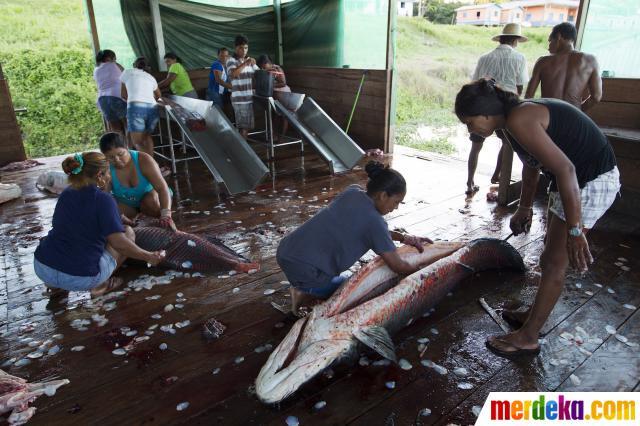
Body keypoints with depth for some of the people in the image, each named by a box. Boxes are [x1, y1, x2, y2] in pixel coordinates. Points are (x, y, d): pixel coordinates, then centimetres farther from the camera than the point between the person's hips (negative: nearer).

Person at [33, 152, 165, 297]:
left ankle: (56, 284, 20)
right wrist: (148, 257, -10)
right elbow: (118, 243, -21)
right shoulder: (103, 199, -12)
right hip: (79, 278, -6)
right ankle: (100, 284, 0)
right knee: (128, 232, 9)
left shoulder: (66, 193, 11)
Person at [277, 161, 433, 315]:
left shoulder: (352, 192, 6)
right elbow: (397, 266, -8)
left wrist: (404, 238, 17)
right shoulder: (374, 220, -15)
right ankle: (306, 293, 0)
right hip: (304, 270, -8)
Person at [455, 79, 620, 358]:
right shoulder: (516, 116, 6)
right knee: (552, 253, 19)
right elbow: (531, 164, 19)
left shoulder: (518, 120, -25)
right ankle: (535, 314, 35)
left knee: (554, 262, -2)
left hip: (591, 181, -10)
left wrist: (574, 230, -30)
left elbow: (565, 168, -31)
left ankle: (527, 338, 11)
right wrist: (524, 207, 29)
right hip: (576, 177, 10)